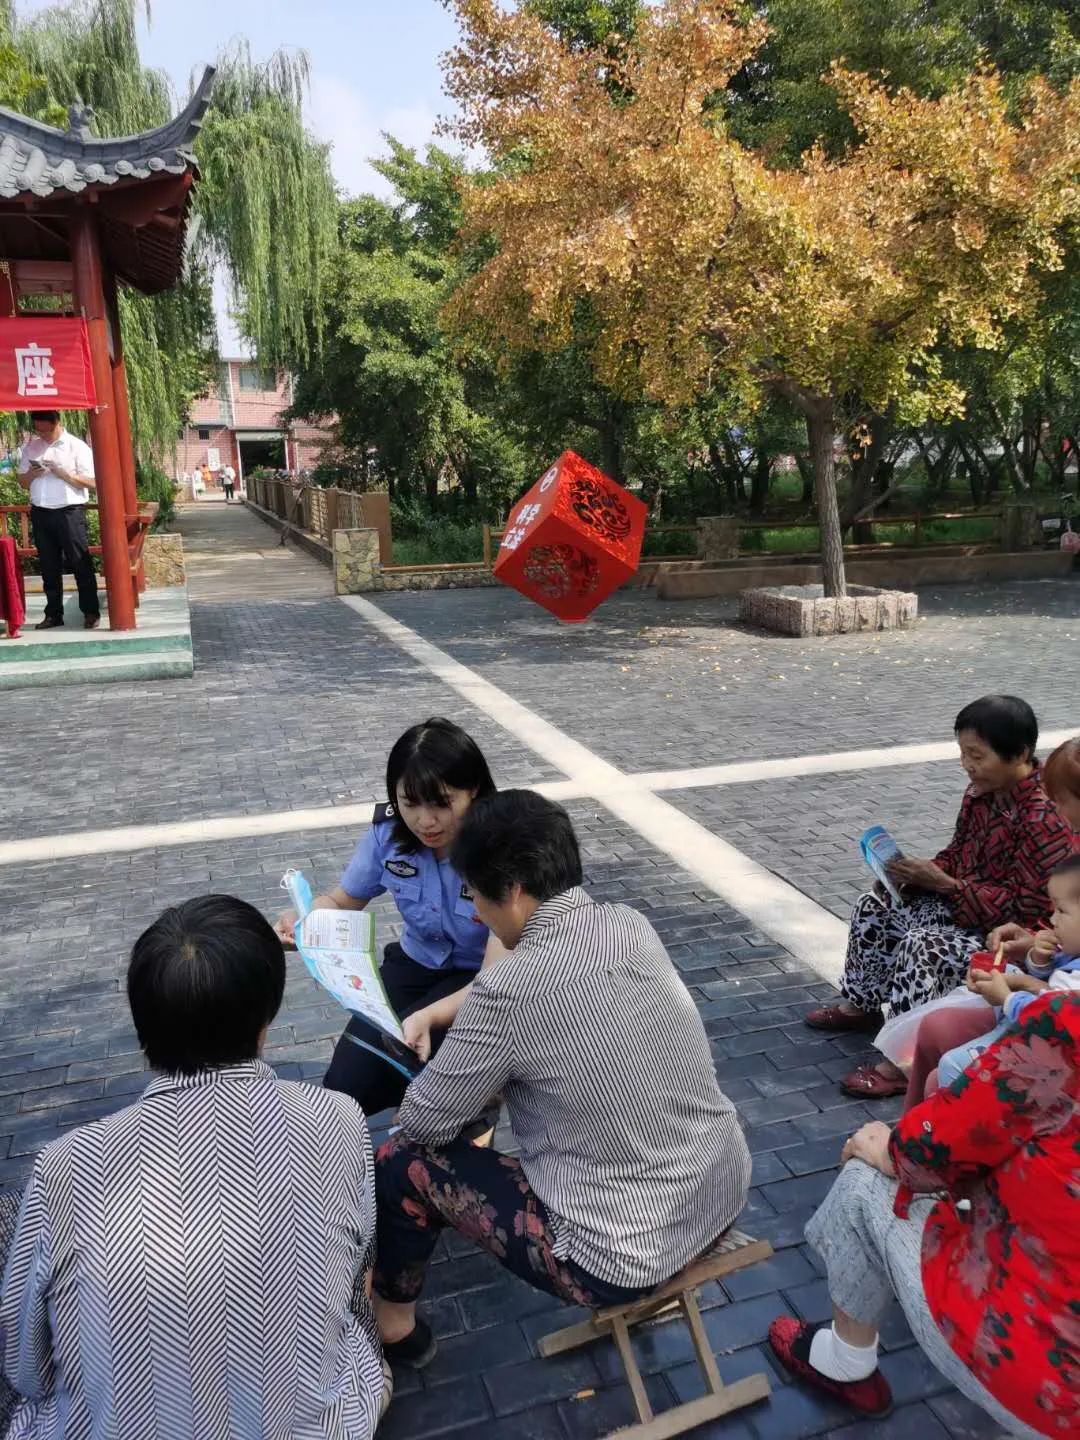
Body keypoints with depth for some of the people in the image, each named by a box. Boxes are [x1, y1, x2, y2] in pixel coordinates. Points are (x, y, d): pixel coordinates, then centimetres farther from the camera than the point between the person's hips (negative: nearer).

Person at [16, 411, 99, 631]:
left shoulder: (77, 446, -3)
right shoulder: (30, 447, 12)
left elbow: (92, 483, -7)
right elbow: (23, 482, 15)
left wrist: (62, 473, -17)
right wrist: (32, 474, -6)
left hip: (69, 512, -5)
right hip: (40, 513, 5)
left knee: (80, 564, -1)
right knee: (49, 566, 9)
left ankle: (91, 612, 5)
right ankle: (53, 614, 15)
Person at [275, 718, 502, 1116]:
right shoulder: (389, 833, -15)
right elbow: (342, 902, 3)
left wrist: (429, 1016, -51)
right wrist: (302, 921, -22)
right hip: (417, 964, 5)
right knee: (346, 1088, -11)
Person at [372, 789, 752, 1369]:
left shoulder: (509, 991, -25)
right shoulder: (631, 925, -5)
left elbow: (426, 1121, -10)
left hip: (625, 1259, -7)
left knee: (402, 1163, 8)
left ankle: (394, 1324, 32)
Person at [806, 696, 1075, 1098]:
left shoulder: (1045, 819, -29)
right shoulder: (982, 792, -2)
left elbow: (1026, 906, -28)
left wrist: (943, 883, -28)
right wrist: (919, 875, -10)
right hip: (962, 902, 9)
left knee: (924, 946, -29)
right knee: (874, 907, 3)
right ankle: (862, 1005, 20)